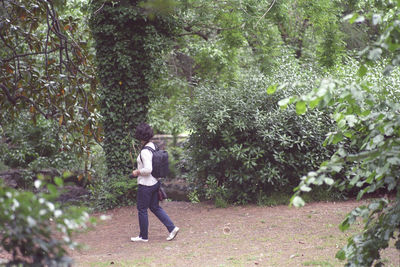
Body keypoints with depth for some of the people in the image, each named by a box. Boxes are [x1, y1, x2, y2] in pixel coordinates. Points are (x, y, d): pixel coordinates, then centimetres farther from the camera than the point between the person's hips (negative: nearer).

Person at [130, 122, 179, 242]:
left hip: (145, 184, -9)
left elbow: (148, 169, -29)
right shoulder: (153, 146, 5)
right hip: (155, 182, 9)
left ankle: (143, 236, 17)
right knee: (155, 207, 18)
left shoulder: (145, 151, -23)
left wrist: (137, 172, -13)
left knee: (142, 210, 6)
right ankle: (172, 228, 13)